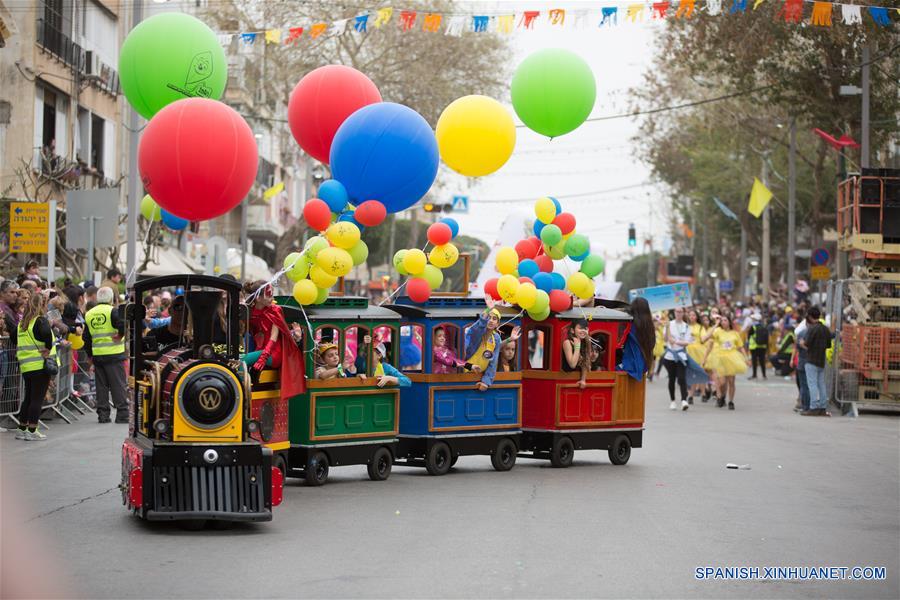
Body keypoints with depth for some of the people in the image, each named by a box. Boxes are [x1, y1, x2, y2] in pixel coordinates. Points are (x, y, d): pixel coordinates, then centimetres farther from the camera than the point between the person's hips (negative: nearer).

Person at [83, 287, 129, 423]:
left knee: (101, 386, 10)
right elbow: (123, 325, -25)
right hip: (114, 355, -5)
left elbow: (86, 338, 13)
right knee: (118, 386, 0)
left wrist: (90, 355, 20)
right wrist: (120, 335, -6)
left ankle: (102, 414, 10)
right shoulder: (113, 311, -8)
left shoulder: (89, 314, 11)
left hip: (97, 356, 5)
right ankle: (122, 414, -1)